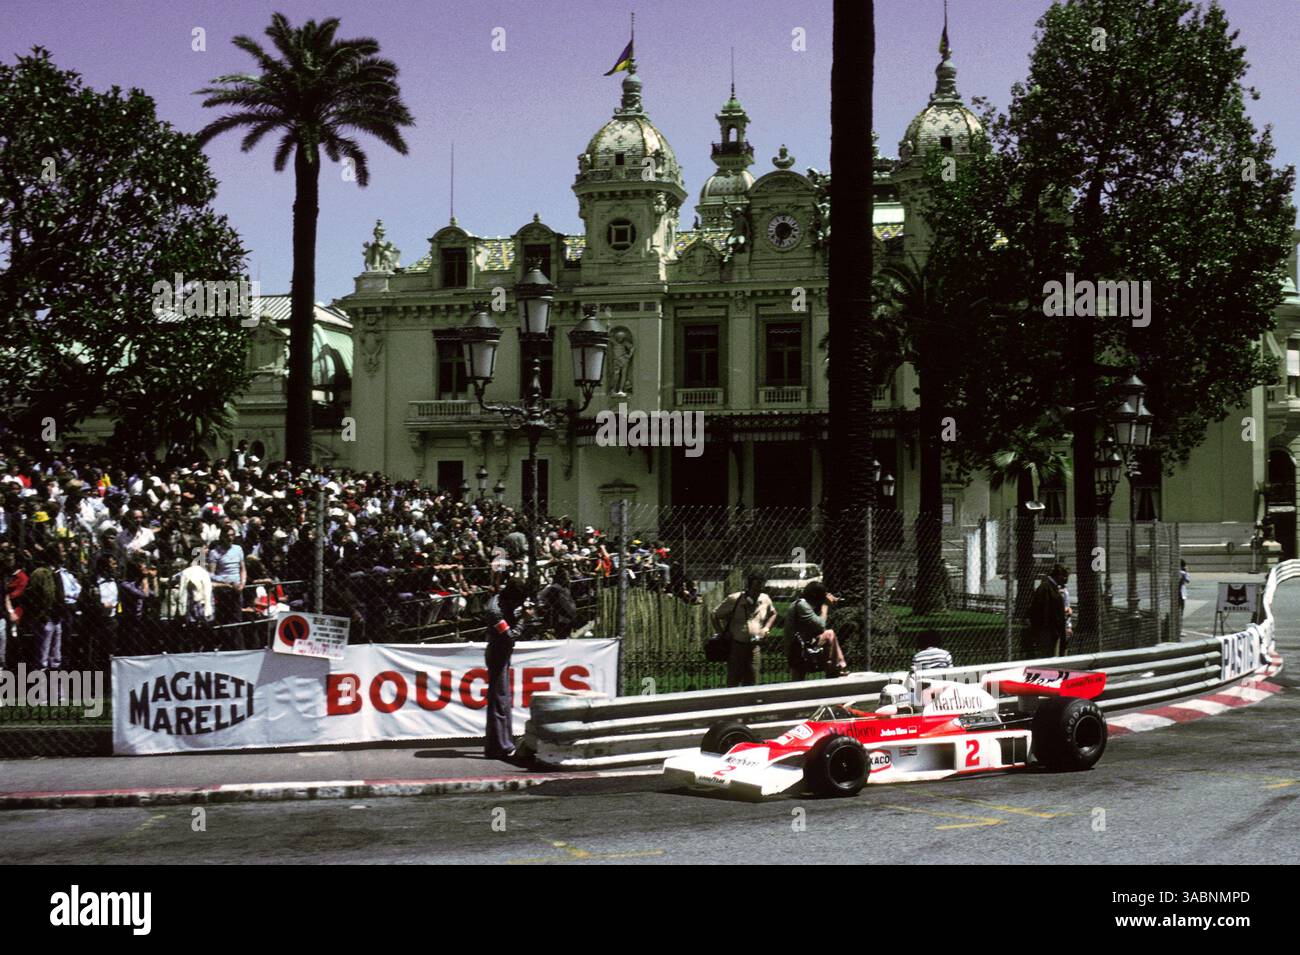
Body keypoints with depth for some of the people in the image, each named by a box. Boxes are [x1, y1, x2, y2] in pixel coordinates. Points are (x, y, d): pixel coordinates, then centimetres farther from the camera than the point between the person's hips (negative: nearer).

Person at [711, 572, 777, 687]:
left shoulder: (765, 600, 4)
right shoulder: (734, 599, -8)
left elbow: (773, 614, 24)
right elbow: (715, 614, -1)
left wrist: (766, 628, 7)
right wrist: (722, 633, -7)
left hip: (753, 646, 4)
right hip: (736, 646, -4)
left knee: (751, 682, 6)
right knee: (733, 681, -2)